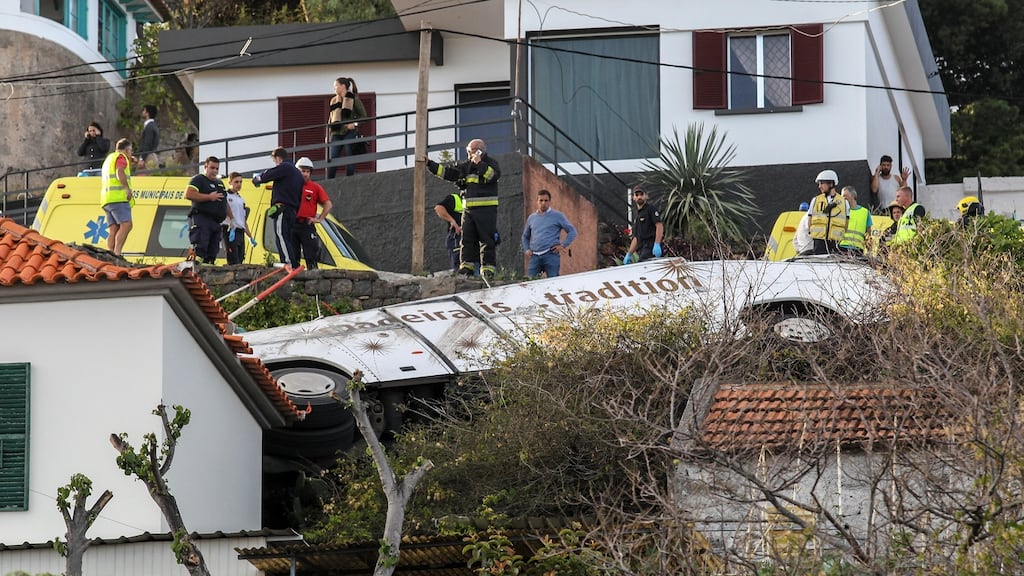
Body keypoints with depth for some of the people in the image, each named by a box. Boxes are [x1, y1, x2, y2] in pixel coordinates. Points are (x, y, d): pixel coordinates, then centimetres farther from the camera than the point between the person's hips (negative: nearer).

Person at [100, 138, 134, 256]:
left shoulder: (108, 159, 32)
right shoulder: (121, 157, 2)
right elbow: (120, 172, -17)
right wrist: (128, 188, -22)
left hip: (107, 199, 10)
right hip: (119, 197, -10)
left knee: (113, 230, 0)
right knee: (126, 225, -20)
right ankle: (117, 254, -34)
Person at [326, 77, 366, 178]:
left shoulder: (353, 99, 0)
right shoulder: (334, 101, 15)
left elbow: (363, 115, 1)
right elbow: (330, 118, 19)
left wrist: (355, 123, -15)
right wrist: (328, 135, 13)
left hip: (349, 132, -5)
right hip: (336, 133, 5)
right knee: (332, 159, -2)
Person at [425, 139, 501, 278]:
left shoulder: (491, 163, 0)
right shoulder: (466, 166, 17)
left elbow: (494, 175, -20)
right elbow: (447, 173, 17)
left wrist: (479, 164, -21)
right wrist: (429, 164, 12)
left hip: (486, 208, -6)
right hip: (468, 208, 6)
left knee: (487, 240, -7)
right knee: (467, 239, 2)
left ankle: (488, 268, -8)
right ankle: (467, 266, 4)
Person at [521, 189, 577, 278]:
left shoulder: (557, 216, 6)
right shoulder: (531, 218, 18)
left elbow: (572, 231, 5)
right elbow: (525, 236, 31)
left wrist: (563, 245, -5)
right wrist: (526, 249, 15)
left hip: (551, 255, -4)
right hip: (535, 256, 4)